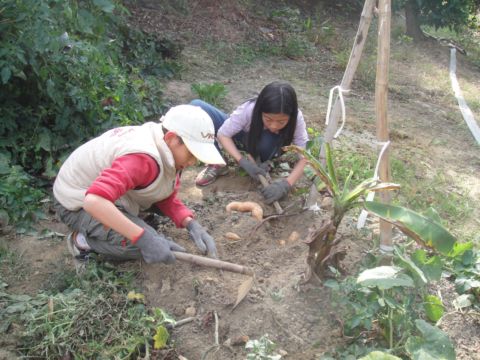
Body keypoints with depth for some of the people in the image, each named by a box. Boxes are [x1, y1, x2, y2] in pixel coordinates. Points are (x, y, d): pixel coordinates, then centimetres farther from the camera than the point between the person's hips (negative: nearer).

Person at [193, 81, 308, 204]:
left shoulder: (296, 118, -32)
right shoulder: (249, 110, -36)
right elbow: (223, 134, -25)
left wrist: (286, 183, -45)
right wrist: (243, 161, -37)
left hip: (264, 146, 0)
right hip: (241, 137, 0)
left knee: (268, 142, -41)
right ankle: (217, 164, -15)